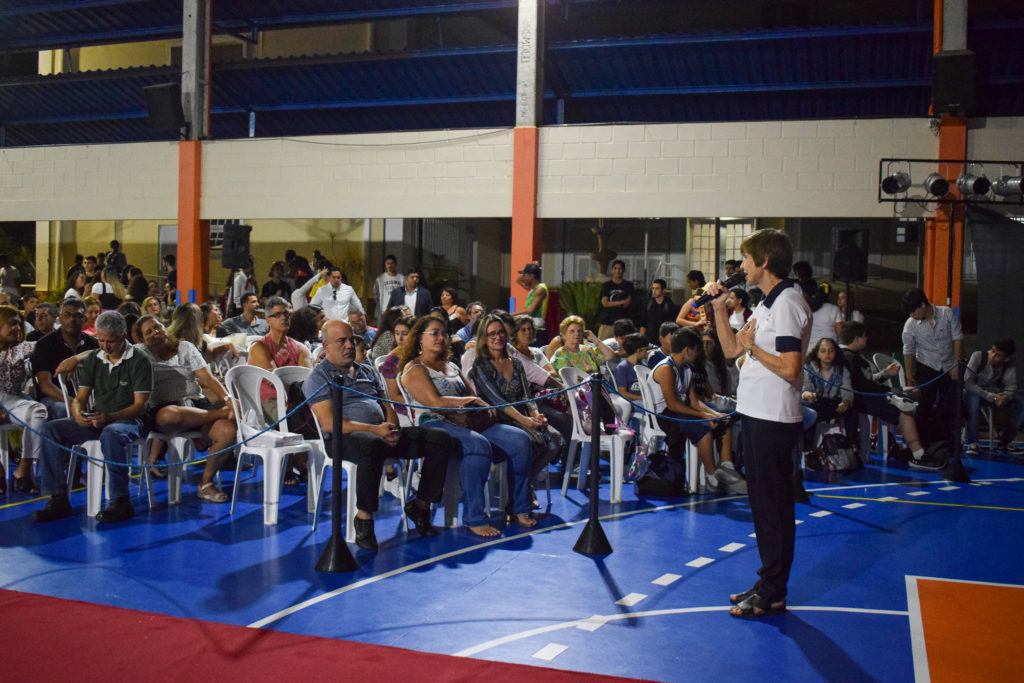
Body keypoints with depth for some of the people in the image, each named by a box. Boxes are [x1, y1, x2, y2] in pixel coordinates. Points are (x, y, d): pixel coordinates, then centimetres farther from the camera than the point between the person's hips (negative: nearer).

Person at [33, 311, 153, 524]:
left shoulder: (140, 362, -5)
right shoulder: (92, 360, 12)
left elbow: (140, 405, -10)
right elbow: (80, 398, 12)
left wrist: (109, 417, -26)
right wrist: (78, 414, -13)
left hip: (128, 420, -6)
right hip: (95, 420, 6)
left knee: (110, 433, -40)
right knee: (50, 429, -16)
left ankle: (121, 502, -32)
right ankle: (58, 500, -15)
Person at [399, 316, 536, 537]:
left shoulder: (451, 367, 27)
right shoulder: (414, 369, 2)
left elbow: (474, 398, 22)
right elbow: (436, 403, -13)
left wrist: (481, 405, -2)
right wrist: (470, 400, -6)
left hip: (467, 423, 8)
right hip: (435, 425, -8)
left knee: (519, 439, -12)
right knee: (478, 444, -38)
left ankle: (520, 508, -5)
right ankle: (474, 519, -32)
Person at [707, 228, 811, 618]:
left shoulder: (787, 303, -16)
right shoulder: (766, 303, 15)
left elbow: (790, 368, -24)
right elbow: (731, 349, 18)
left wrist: (753, 347, -12)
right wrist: (719, 308, 10)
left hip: (774, 419, -10)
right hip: (756, 414, 10)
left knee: (774, 503, -2)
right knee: (763, 500, 16)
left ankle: (772, 595, 7)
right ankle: (768, 582, 27)